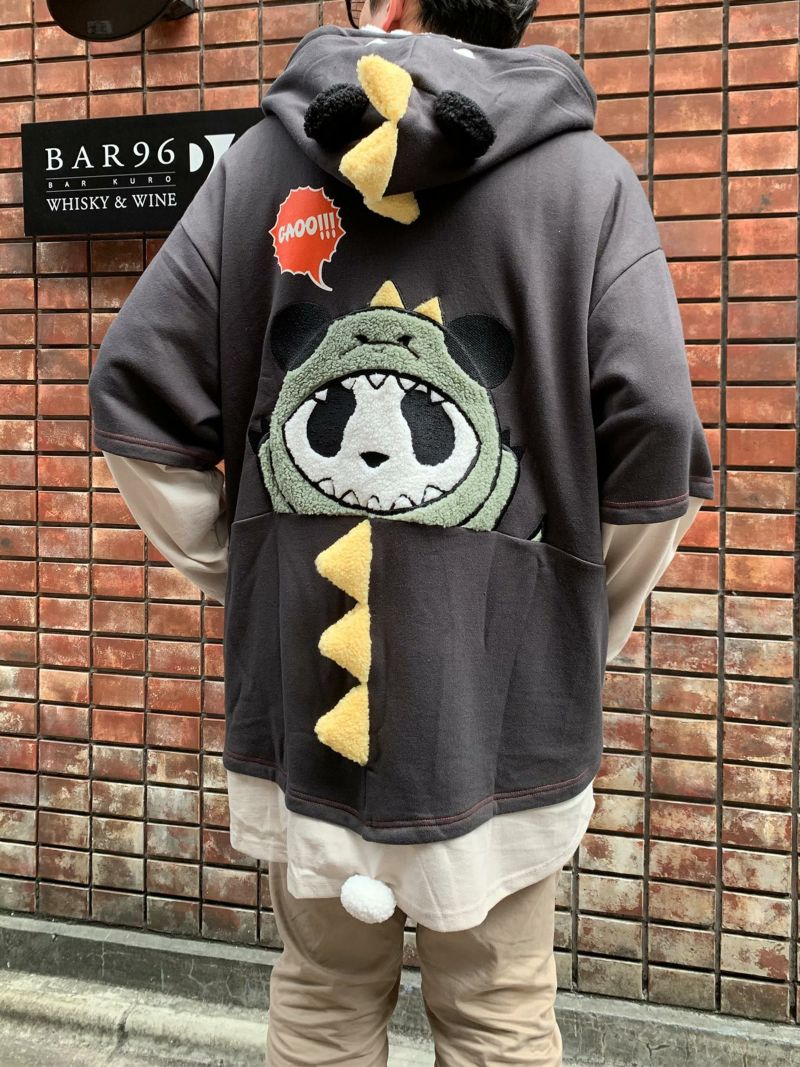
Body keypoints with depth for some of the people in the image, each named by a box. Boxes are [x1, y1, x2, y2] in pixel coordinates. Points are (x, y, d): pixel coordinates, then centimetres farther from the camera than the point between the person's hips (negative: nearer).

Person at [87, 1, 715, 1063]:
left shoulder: (260, 159, 3)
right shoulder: (590, 178, -3)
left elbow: (134, 399, 0)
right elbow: (657, 451, -11)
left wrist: (236, 572, 10)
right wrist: (575, 642, 3)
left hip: (294, 685, 2)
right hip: (497, 695, -1)